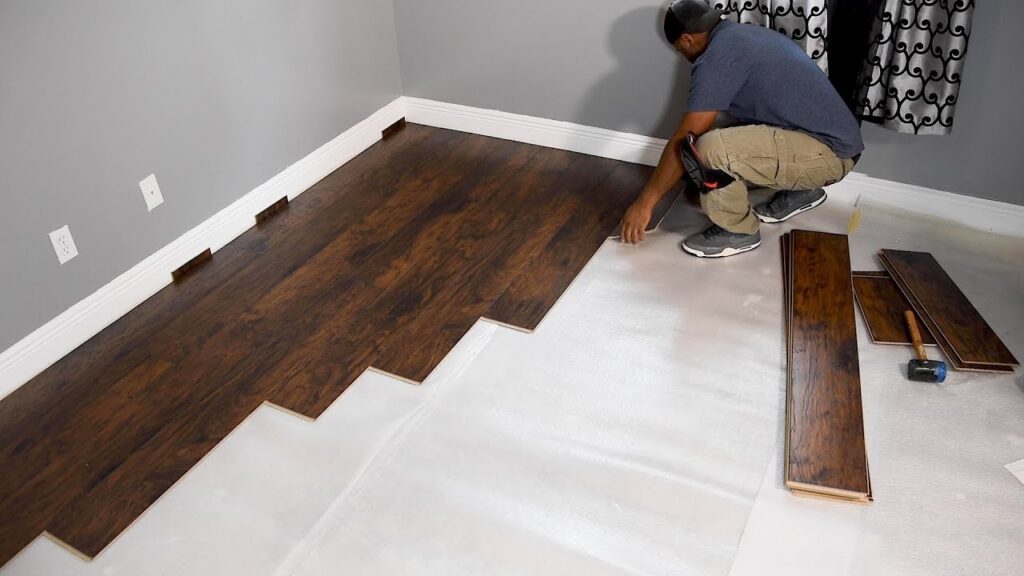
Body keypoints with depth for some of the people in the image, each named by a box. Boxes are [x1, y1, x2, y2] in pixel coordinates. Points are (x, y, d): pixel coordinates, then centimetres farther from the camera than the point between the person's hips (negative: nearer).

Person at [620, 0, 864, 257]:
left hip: (827, 153, -10)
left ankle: (737, 231, -4)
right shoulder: (746, 35, 16)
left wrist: (644, 202, -7)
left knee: (711, 148, -27)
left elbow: (684, 141, -15)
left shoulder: (718, 56, -13)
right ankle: (800, 190, 22)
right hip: (836, 139, 10)